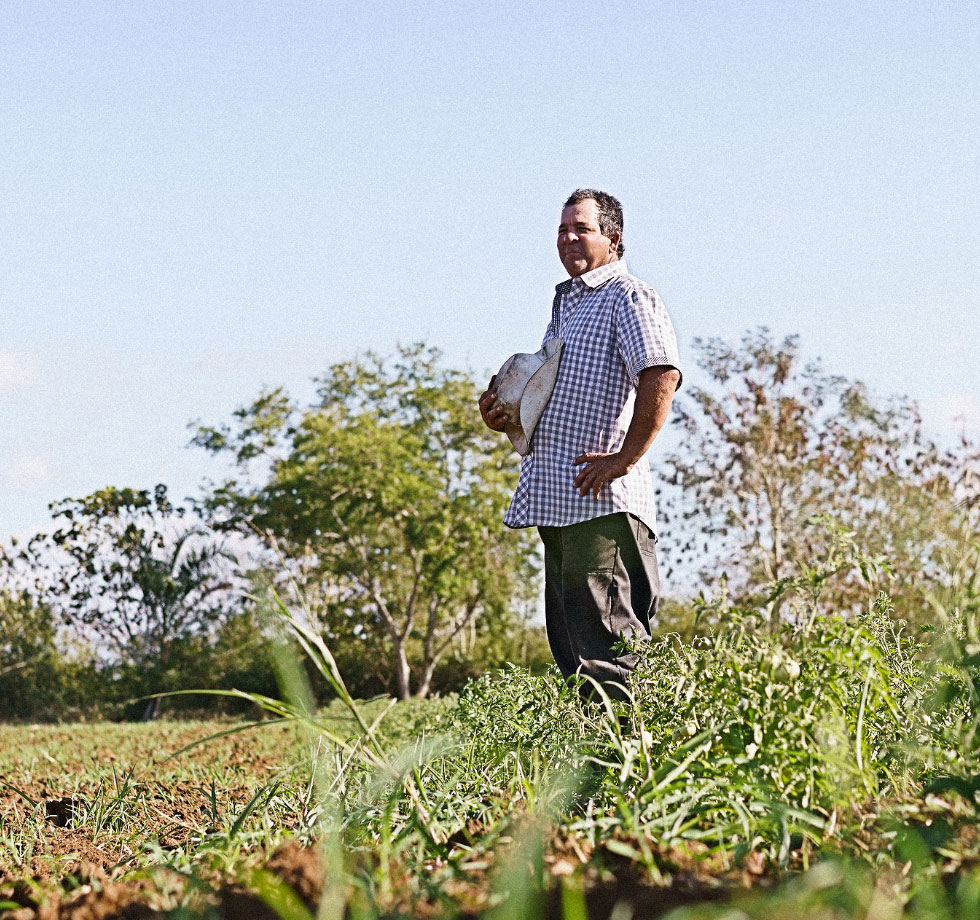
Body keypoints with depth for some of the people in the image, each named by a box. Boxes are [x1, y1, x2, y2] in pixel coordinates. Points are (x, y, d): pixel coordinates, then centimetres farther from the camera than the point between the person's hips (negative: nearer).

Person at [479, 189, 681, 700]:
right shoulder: (564, 304, 23)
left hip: (602, 498, -10)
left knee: (605, 641, -12)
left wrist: (625, 460, -23)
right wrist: (504, 415, 13)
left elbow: (662, 376, -22)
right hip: (555, 499, 10)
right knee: (568, 636, 12)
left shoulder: (627, 298, -7)